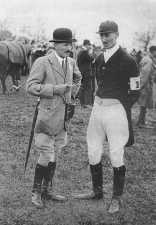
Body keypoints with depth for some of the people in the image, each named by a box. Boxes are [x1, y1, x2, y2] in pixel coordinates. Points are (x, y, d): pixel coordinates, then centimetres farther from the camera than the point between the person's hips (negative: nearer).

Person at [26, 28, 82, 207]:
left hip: (63, 117, 7)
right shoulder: (42, 62, -11)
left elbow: (77, 78, 32)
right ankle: (36, 191, 9)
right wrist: (55, 89, -21)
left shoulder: (71, 62, 10)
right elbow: (31, 86, -17)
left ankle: (46, 191, 23)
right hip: (47, 116, -6)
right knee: (46, 156, -8)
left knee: (54, 155, 12)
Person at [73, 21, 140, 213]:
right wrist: (99, 102, 15)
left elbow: (134, 91, -6)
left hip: (116, 110, -7)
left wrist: (121, 109, -5)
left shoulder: (127, 61, -10)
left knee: (116, 157, 1)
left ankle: (116, 199, 15)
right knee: (93, 153, 13)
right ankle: (97, 192, 30)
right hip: (98, 108, 7)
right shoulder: (99, 59, 10)